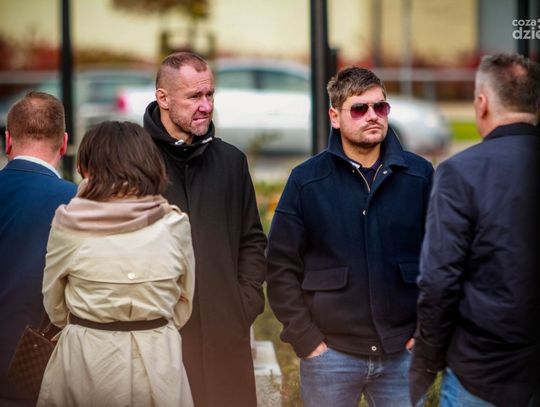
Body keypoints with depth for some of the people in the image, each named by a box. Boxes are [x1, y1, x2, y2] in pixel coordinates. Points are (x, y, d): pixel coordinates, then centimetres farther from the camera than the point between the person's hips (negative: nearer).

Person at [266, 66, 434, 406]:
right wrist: (305, 339, -6)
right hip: (330, 353, -1)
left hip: (403, 352, 1)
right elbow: (282, 267, 0)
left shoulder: (419, 174, 1)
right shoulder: (307, 180, 0)